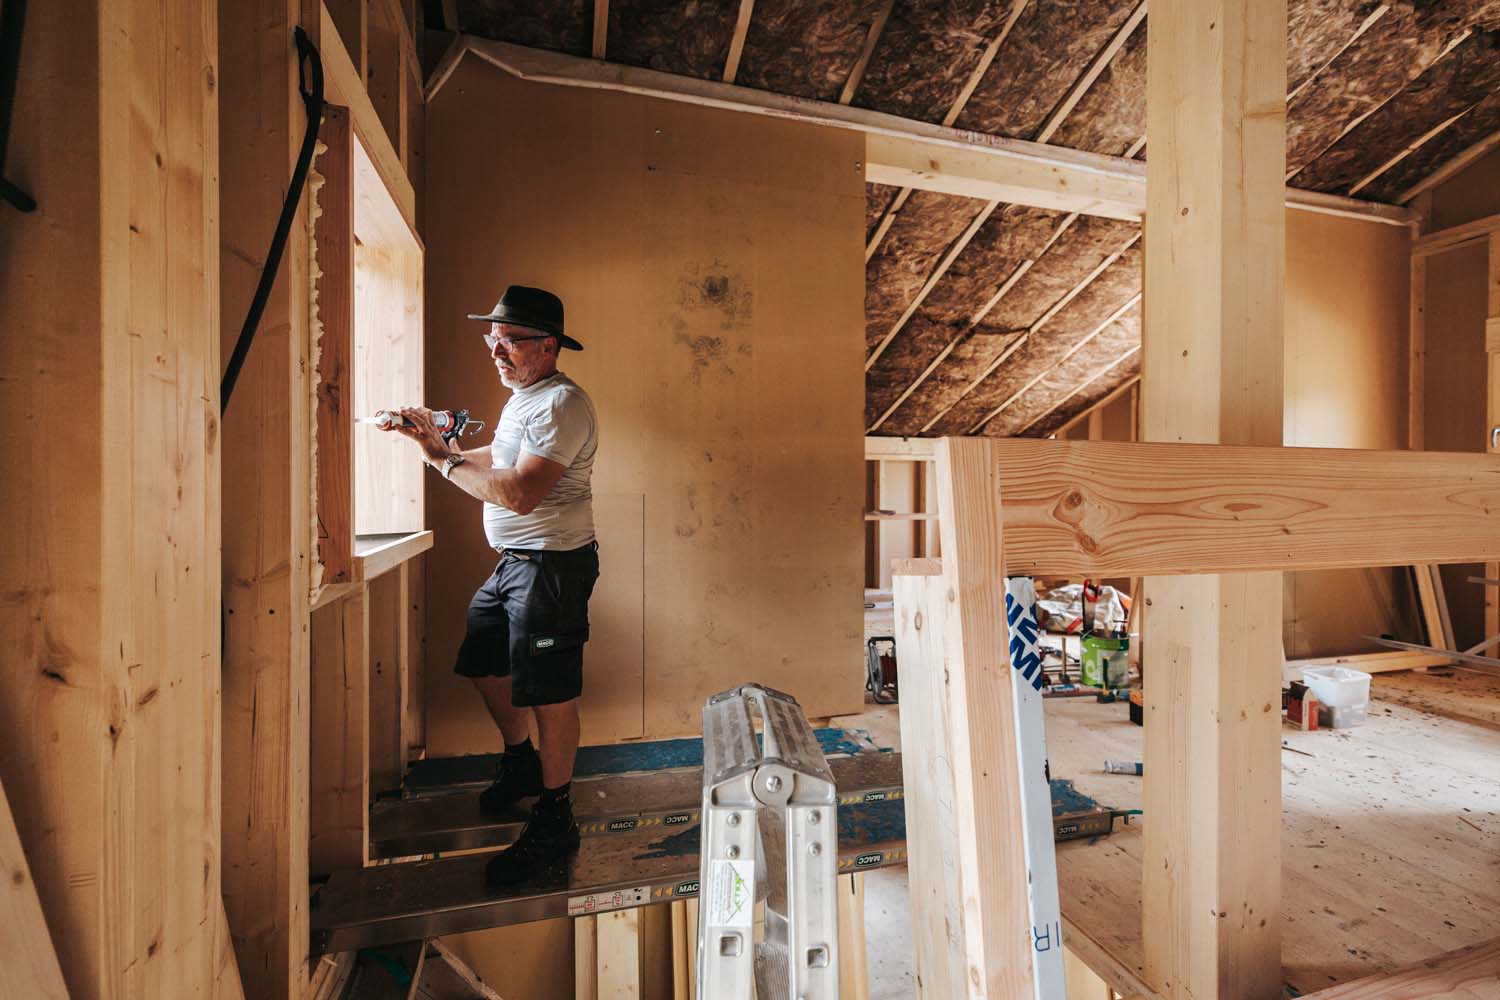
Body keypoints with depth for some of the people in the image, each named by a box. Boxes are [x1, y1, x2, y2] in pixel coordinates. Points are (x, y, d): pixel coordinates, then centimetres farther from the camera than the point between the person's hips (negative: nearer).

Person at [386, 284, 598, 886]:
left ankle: (554, 823, 16)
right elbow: (499, 463, 22)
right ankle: (521, 763, 45)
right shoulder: (522, 398, 16)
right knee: (484, 665, 22)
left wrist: (445, 462, -15)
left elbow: (520, 493, -27)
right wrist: (441, 447, 9)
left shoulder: (562, 403, -18)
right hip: (510, 563, 11)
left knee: (550, 695, -1)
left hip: (551, 566, -11)